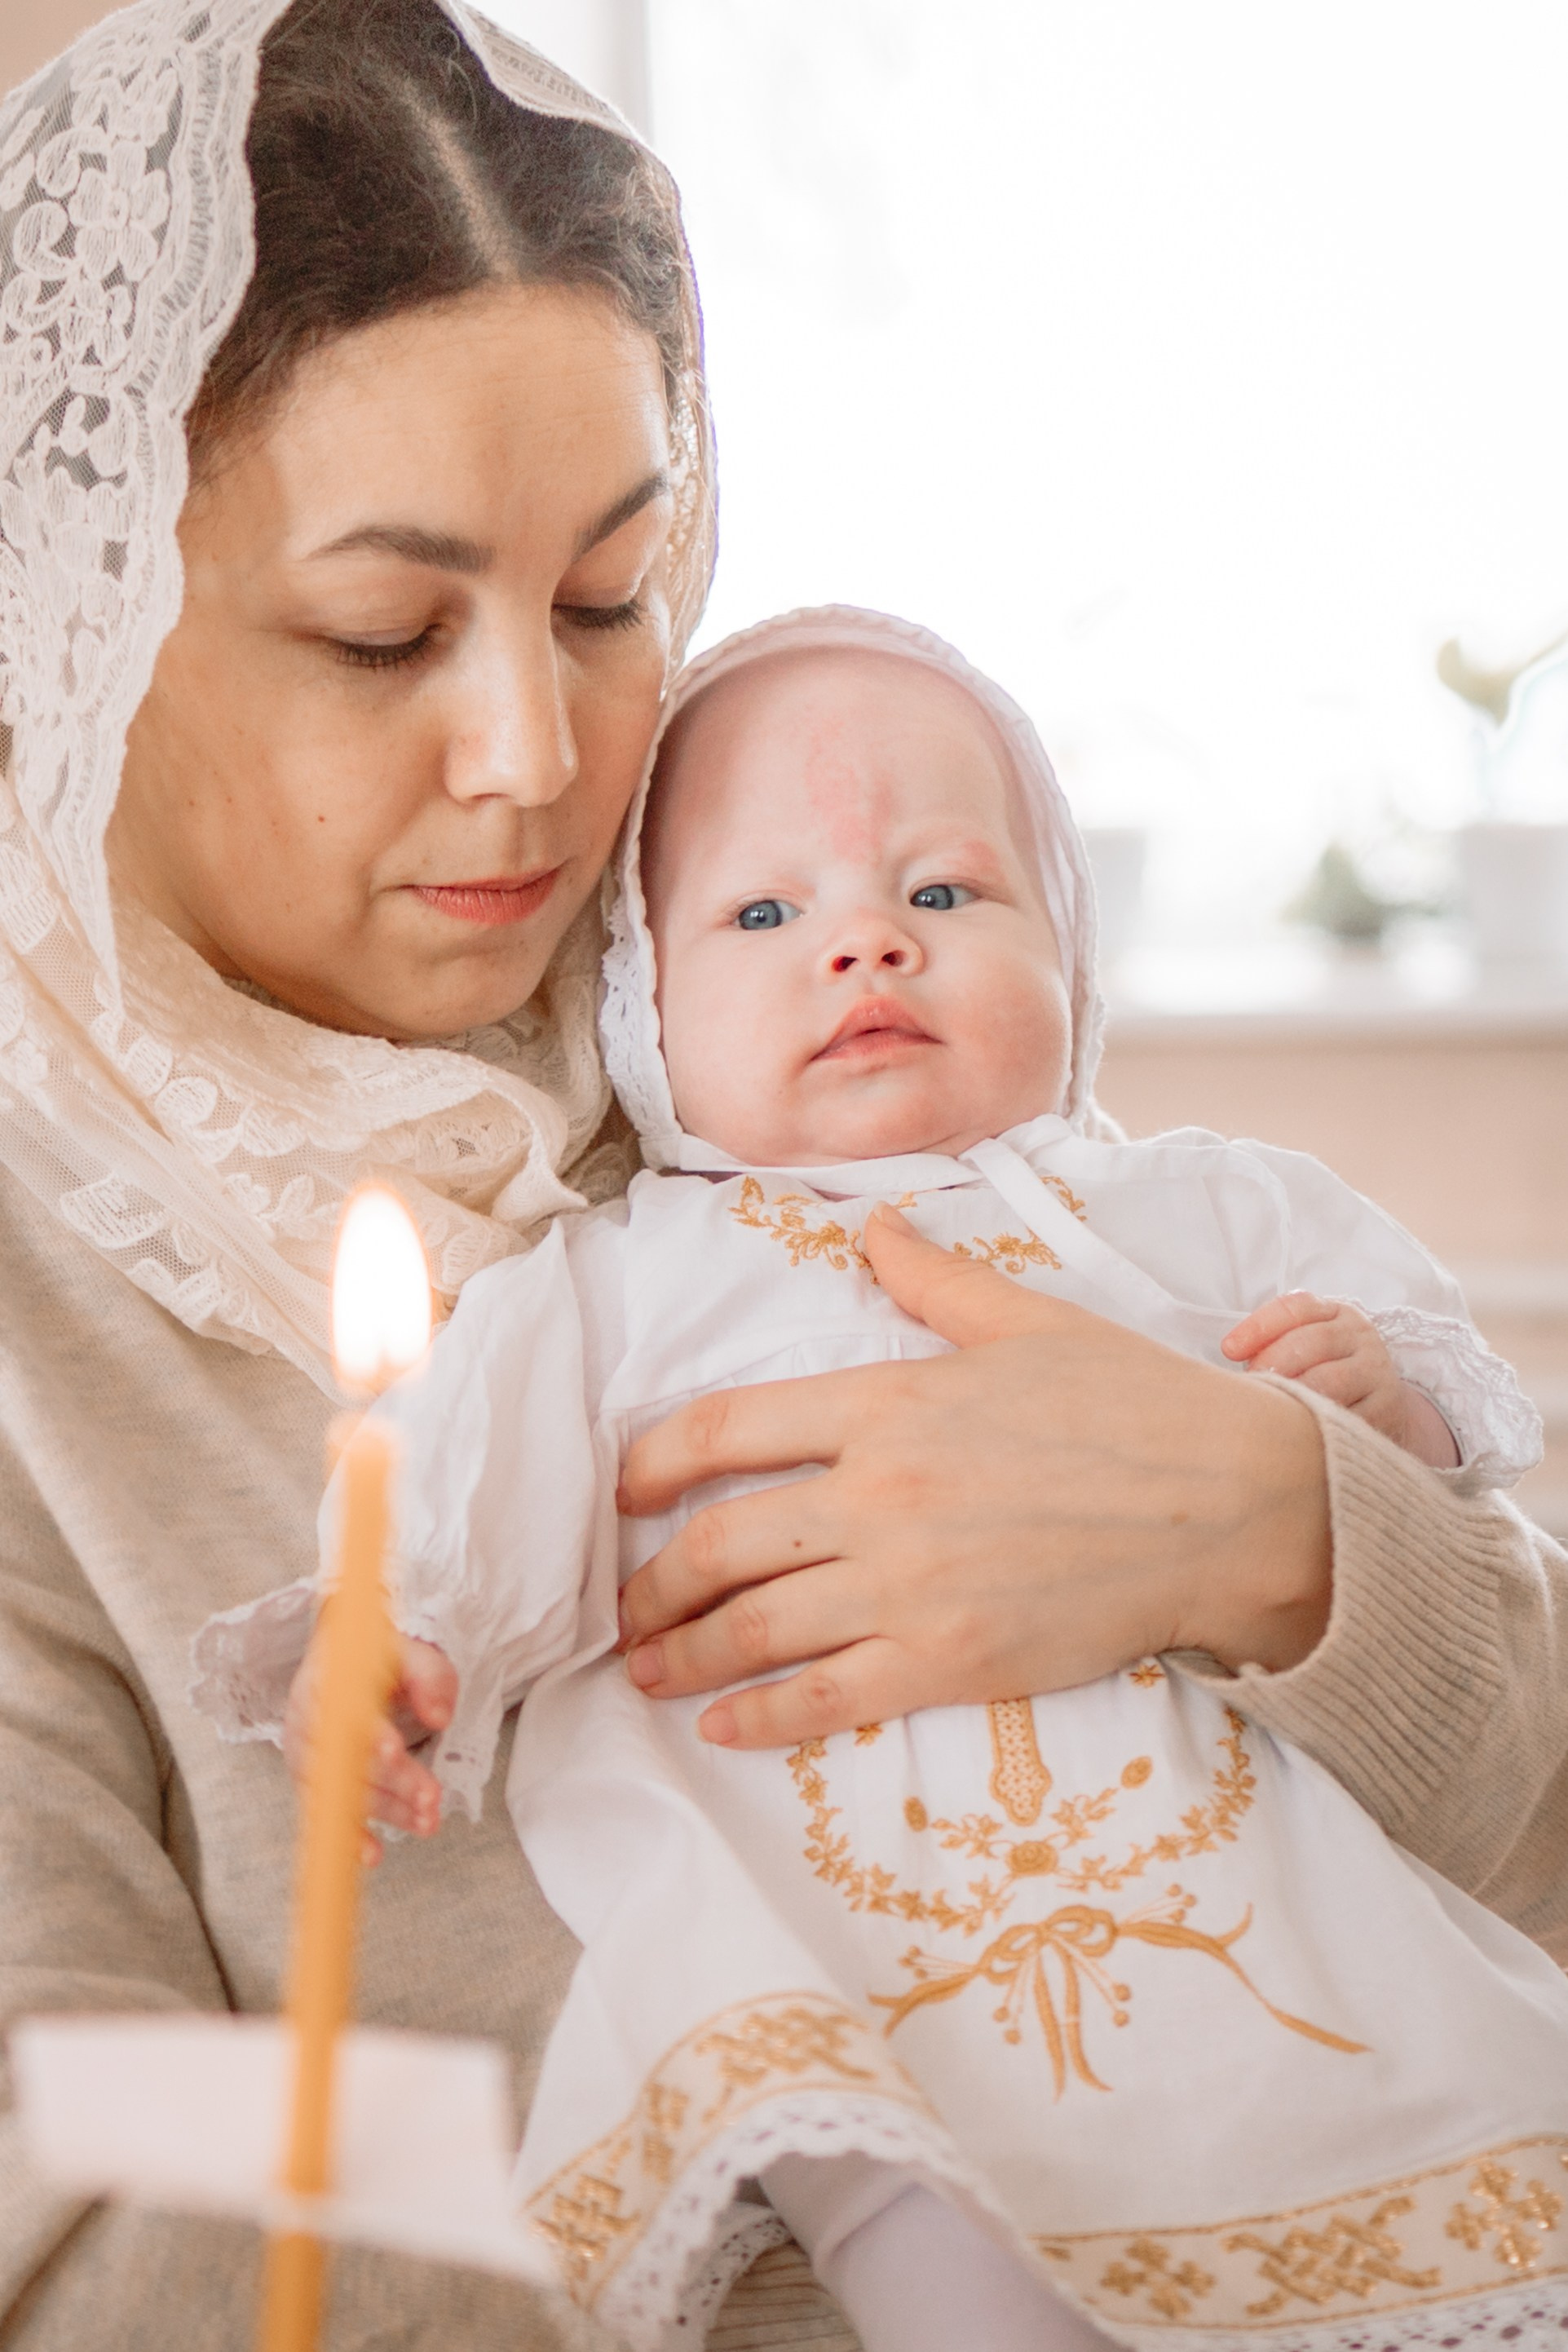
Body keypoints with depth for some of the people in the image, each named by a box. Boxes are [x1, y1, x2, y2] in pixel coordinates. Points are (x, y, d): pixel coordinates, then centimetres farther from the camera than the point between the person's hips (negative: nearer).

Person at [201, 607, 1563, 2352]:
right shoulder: (627, 1276, 17)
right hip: (811, 1867, -2)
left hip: (1211, 1820, 3)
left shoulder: (1195, 1214, 21)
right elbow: (484, 1488, 6)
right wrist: (388, 1635, -14)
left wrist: (1397, 1398, -1)